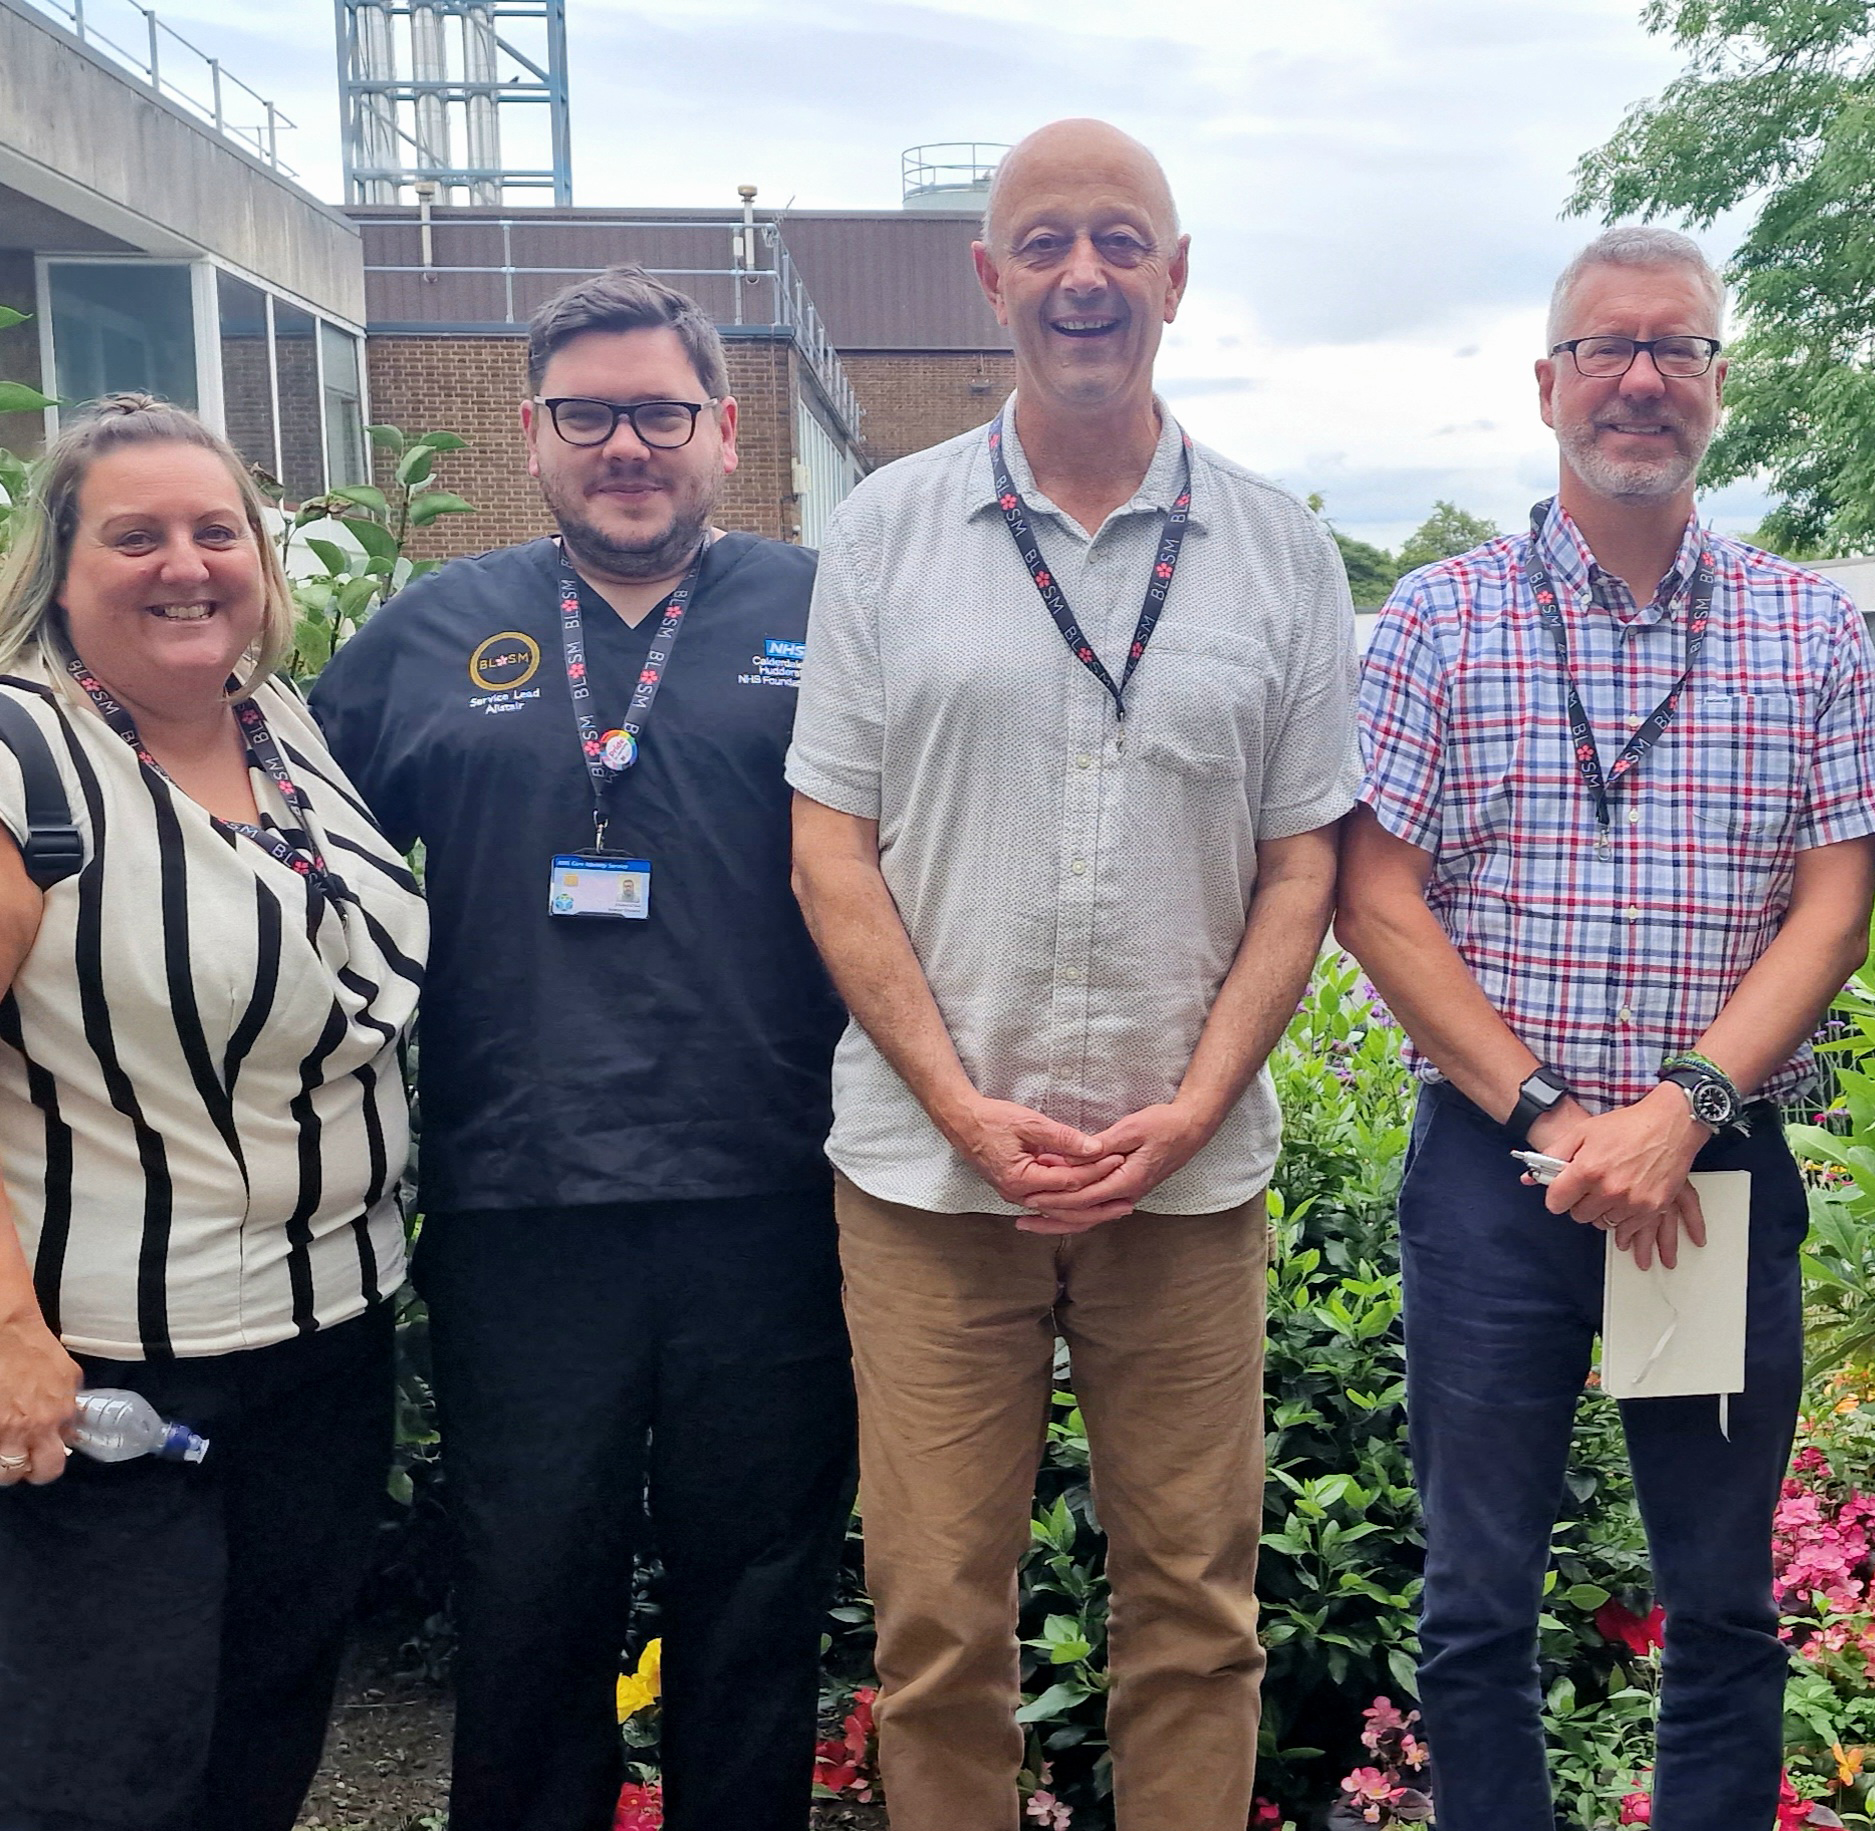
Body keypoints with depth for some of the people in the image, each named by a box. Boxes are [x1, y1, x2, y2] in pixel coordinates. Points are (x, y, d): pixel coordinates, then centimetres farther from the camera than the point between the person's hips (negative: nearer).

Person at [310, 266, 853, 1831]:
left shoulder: (824, 617, 3)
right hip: (517, 1214, 1)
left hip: (767, 1209, -1)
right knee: (531, 1598, 14)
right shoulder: (432, 633, 9)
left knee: (760, 1591, 14)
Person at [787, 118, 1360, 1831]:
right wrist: (965, 1107, -9)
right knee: (938, 1611, 10)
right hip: (933, 1166, 0)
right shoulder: (887, 529, 2)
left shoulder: (1279, 549, 4)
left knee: (1194, 1599, 13)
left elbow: (1302, 867, 4)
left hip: (1191, 1169, 1)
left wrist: (1188, 1113, -8)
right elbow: (831, 851, 0)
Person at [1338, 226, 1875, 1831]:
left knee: (1726, 1608, 13)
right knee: (1480, 1605, 9)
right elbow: (1374, 897, -5)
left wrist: (1681, 1108, -14)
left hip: (1724, 1169, 2)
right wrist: (1545, 1110, -12)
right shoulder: (1443, 617, 1)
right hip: (1494, 1162, -1)